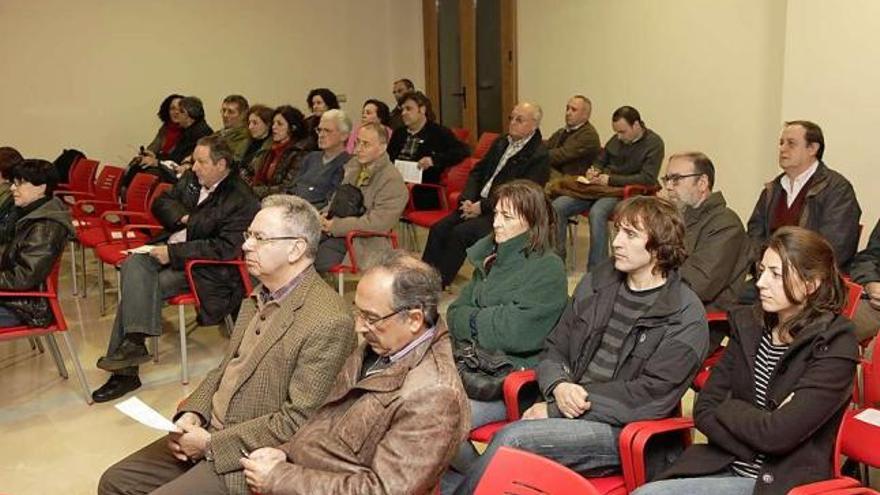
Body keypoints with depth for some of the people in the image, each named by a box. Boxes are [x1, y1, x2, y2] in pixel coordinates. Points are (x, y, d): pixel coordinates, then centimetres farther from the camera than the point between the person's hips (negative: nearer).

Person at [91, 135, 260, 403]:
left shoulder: (241, 200, -15)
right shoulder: (191, 178, 10)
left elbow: (225, 248, -21)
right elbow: (161, 203, 20)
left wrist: (173, 252, -22)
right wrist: (182, 216, -4)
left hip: (200, 266, -7)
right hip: (169, 248, 7)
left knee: (134, 290, -22)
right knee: (134, 265, -24)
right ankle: (135, 339, -27)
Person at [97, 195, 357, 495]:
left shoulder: (329, 321, -22)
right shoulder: (260, 296, 7)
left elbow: (296, 420, -21)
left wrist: (212, 443, -16)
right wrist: (192, 414, -2)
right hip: (207, 431, 8)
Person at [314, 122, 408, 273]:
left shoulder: (393, 180, -13)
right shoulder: (353, 164, 13)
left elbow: (378, 222, -19)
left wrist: (336, 226, -17)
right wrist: (327, 215, 4)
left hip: (364, 240, -8)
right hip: (334, 230, 8)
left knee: (313, 262, -26)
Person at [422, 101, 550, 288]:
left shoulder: (539, 155, -8)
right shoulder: (501, 143, 17)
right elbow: (477, 171, 19)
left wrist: (482, 207, -17)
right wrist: (467, 199, -1)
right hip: (477, 204, 7)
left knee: (461, 232, -27)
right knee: (439, 229, -13)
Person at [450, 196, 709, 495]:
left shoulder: (686, 318, -6)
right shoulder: (598, 282, 10)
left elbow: (652, 396, -13)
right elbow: (554, 349, 14)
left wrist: (556, 411, -14)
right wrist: (559, 386, -11)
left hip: (623, 429, -4)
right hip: (568, 411, 4)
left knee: (514, 438, -26)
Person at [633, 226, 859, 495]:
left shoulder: (835, 347, -11)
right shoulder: (748, 324, 6)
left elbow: (776, 435, -19)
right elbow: (704, 410, 2)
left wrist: (728, 409, -3)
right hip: (724, 465, 6)